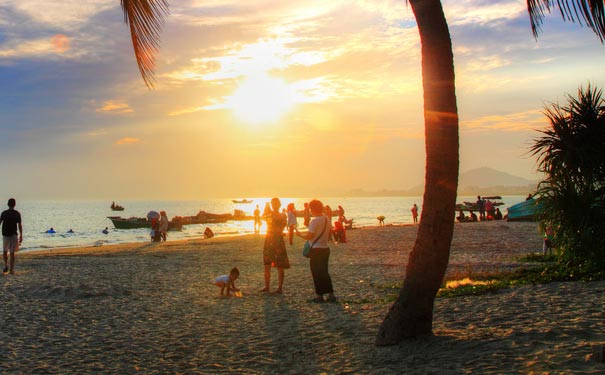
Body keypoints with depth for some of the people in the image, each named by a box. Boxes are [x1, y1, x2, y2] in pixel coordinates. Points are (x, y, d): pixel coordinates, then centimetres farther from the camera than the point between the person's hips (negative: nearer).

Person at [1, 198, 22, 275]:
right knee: (12, 252, 2)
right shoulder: (17, 213, -2)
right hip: (14, 235, -1)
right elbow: (19, 225, -3)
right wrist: (21, 236, 2)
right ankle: (11, 269, 1)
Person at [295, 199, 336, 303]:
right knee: (324, 272, 14)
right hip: (325, 248, 8)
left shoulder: (315, 221, -17)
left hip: (316, 250, -8)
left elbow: (308, 236, -19)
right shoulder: (327, 220, 8)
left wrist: (299, 233, -3)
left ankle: (319, 296, 5)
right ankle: (331, 294, 12)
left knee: (317, 273, 1)